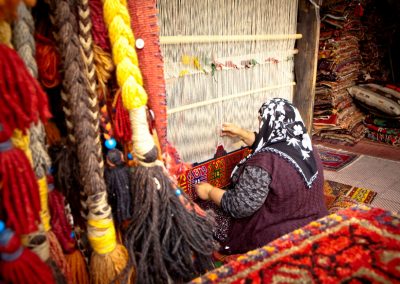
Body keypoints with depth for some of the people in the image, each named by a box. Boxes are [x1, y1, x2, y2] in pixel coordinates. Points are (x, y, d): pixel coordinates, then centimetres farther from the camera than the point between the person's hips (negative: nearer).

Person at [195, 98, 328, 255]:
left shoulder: (264, 162, -31)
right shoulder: (304, 144, -5)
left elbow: (239, 207, -25)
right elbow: (268, 145, 13)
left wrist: (209, 191, -11)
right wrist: (242, 133, 16)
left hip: (277, 237, -8)